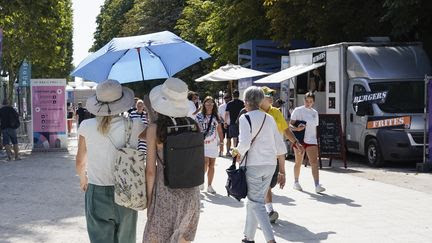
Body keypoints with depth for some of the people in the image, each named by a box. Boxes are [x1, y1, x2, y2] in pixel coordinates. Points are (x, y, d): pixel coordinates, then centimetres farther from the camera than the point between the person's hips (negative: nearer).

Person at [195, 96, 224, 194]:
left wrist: (221, 142, 7)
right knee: (205, 162, -17)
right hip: (202, 143, -3)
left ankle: (209, 186, 13)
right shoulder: (199, 116, -1)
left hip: (213, 143, 3)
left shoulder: (216, 117, 6)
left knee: (211, 165, 5)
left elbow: (219, 131, 10)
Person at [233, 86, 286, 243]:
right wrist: (282, 171, 17)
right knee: (254, 201, 17)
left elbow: (244, 144, -22)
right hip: (270, 165, 6)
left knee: (256, 203, -1)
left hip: (254, 165, -6)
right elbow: (280, 147, 11)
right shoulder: (269, 119, 11)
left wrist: (237, 152, 0)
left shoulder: (245, 118, -8)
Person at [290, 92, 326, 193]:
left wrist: (316, 140, 20)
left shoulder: (315, 113, 14)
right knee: (299, 162, 8)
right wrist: (296, 129, -25)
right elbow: (290, 125, -5)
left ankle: (317, 185, -17)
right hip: (299, 139, -3)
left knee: (314, 162, -10)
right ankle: (296, 182, 27)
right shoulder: (298, 110, -1)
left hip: (311, 140, 3)